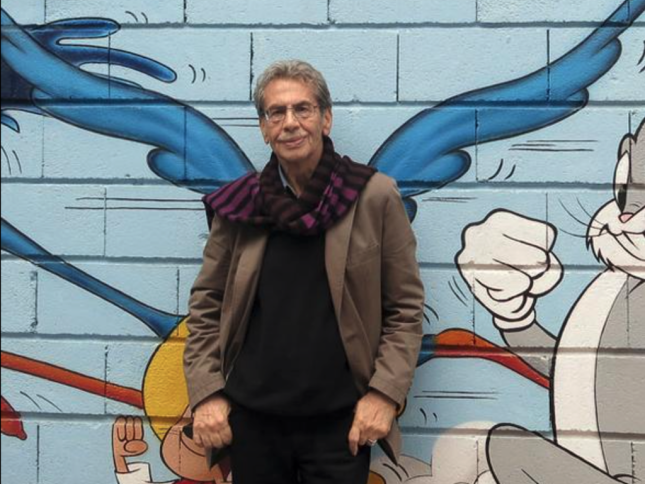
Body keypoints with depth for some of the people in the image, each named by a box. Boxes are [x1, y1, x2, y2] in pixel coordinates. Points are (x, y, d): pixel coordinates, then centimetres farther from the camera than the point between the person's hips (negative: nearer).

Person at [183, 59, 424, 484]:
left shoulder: (374, 197, -4)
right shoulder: (238, 205, 2)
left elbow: (406, 308, -1)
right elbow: (206, 305, 7)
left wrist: (384, 394, -10)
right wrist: (206, 393, -2)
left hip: (340, 421, -2)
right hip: (251, 418, 2)